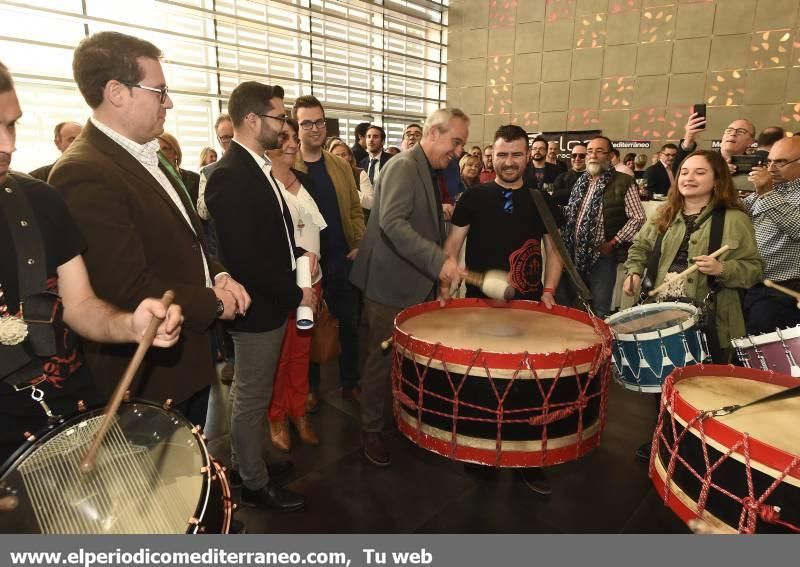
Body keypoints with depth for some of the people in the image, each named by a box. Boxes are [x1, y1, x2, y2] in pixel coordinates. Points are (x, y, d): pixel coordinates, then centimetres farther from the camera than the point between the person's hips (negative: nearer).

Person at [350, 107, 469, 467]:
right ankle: (371, 430, 19)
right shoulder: (404, 166, -15)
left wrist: (438, 273, 14)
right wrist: (439, 261, -36)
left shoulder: (431, 172, 14)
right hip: (391, 282, -8)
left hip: (418, 282, 9)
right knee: (383, 359, 3)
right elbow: (392, 223, -30)